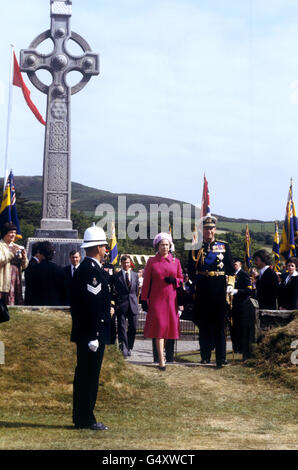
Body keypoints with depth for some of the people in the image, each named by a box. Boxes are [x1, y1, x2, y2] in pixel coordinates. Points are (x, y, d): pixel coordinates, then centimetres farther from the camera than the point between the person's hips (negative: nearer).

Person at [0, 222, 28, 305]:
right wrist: (12, 253, -16)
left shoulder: (16, 246, 19)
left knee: (18, 304, 3)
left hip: (17, 280, 7)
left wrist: (24, 256, -1)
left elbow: (24, 266, 18)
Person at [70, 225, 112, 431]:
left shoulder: (83, 269, 14)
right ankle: (86, 419, 3)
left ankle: (81, 418, 22)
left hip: (83, 332, 10)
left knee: (84, 375, 14)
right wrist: (94, 336, -22)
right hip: (91, 332, -10)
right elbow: (92, 305, -22)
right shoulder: (92, 271, -17)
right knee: (89, 376, -4)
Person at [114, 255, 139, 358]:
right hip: (121, 305, -3)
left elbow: (136, 290, 16)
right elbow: (116, 291, 1)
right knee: (122, 328, -4)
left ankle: (129, 347, 18)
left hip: (132, 304, 3)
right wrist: (117, 304, -4)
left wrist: (134, 300, 10)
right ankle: (124, 350, -3)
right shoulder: (117, 276, 2)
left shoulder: (135, 275, 12)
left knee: (133, 327, 2)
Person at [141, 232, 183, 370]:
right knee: (159, 325, -10)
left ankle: (161, 351, 23)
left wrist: (174, 280, -8)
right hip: (156, 298, -3)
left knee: (169, 325, 3)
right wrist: (144, 299, -1)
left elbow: (181, 280, 14)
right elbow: (146, 282, 4)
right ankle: (161, 359, -11)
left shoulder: (175, 261, 9)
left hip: (171, 299, 3)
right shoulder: (151, 261, 3)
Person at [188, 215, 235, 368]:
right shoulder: (196, 248, 7)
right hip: (202, 290, 0)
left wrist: (230, 284, 0)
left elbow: (231, 268, 10)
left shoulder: (224, 246, 9)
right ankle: (205, 356, 14)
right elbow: (191, 270, 6)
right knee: (204, 324, 5)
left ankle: (221, 359, 1)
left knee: (220, 324, -1)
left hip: (219, 288, 0)